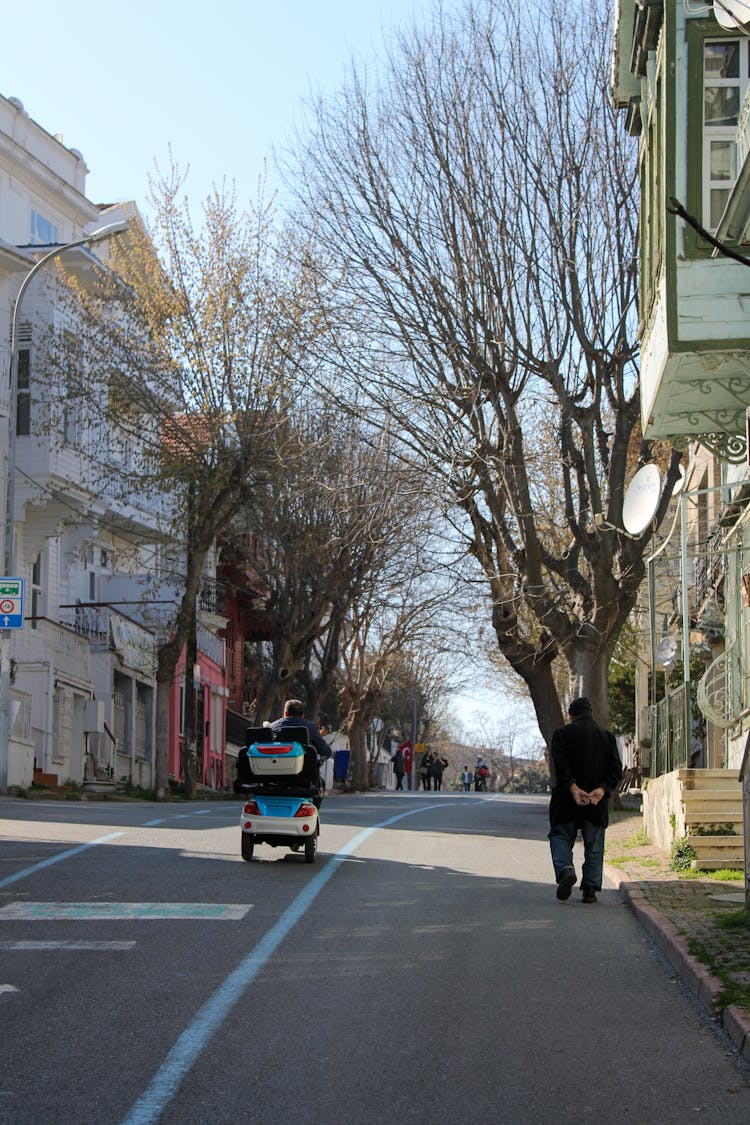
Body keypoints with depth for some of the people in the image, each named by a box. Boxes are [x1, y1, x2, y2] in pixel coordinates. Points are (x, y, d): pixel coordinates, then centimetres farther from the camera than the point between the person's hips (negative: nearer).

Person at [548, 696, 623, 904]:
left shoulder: (562, 733, -1)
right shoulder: (607, 736, 8)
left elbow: (560, 764, -15)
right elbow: (616, 768, -2)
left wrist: (573, 788, -20)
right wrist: (602, 789, -12)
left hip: (567, 801, -2)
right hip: (597, 802, 2)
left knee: (560, 836, 8)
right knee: (594, 846, 9)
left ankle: (565, 869, -18)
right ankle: (590, 889, 5)